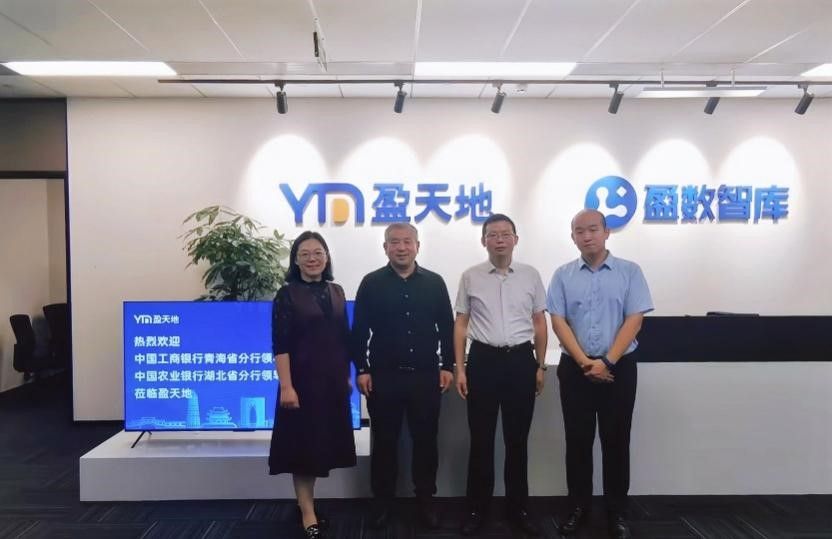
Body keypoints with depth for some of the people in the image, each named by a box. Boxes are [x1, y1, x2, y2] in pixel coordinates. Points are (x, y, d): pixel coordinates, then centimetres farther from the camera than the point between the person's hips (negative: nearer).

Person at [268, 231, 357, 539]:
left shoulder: (336, 291, 8)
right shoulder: (287, 294, -7)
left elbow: (343, 338, 11)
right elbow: (281, 345, -12)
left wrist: (347, 376, 11)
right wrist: (286, 386, -19)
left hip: (333, 380, 5)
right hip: (303, 379, -5)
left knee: (322, 442, 14)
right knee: (303, 442, 3)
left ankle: (305, 502, 32)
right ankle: (308, 512, 17)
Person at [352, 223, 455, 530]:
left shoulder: (434, 283, 5)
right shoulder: (371, 283, 0)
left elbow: (446, 327, 7)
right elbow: (359, 330, 0)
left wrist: (447, 366, 2)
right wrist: (362, 370, -4)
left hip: (426, 376, 1)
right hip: (384, 376, -1)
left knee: (426, 441, 10)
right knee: (384, 442, 9)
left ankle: (425, 501, 24)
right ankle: (382, 502, 23)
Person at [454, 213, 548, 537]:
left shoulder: (531, 275, 4)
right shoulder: (470, 277, 1)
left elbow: (540, 323, 8)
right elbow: (461, 324, 4)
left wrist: (540, 366, 6)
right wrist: (459, 368, -1)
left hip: (521, 359, 1)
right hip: (483, 359, -1)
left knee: (517, 438, 10)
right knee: (481, 438, 6)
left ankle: (518, 508, 25)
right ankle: (477, 509, 19)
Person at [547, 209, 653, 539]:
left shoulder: (630, 272, 0)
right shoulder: (563, 276, 4)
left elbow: (634, 320, -6)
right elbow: (558, 322, -2)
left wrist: (607, 361, -13)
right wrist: (585, 363, -12)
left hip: (619, 367, -1)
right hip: (575, 368, 1)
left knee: (616, 441, 6)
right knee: (578, 440, 8)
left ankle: (617, 512, 19)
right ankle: (578, 507, 21)